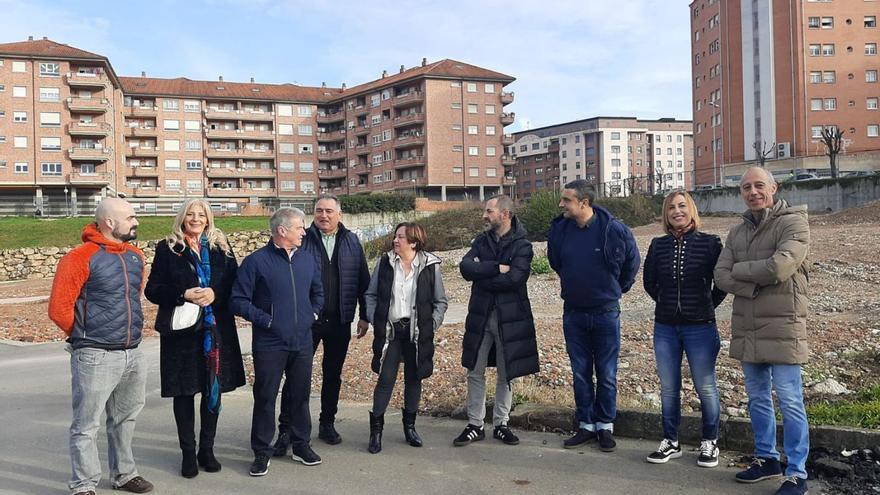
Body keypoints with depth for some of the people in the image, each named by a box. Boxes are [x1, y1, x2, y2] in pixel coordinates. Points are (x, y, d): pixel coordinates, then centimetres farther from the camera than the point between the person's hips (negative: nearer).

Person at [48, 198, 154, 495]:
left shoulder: (136, 257, 9)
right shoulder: (80, 258, -13)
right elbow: (58, 309, -13)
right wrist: (85, 336, 0)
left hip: (133, 355, 7)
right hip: (95, 358, -7)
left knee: (125, 419, 18)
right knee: (87, 426, 2)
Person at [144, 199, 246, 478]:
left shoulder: (221, 246, 8)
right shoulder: (167, 249, 2)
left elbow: (234, 283, 6)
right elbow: (152, 290, -1)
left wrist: (215, 293, -14)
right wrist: (183, 295, -16)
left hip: (217, 328, 2)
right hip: (181, 329, -2)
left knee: (214, 389, 8)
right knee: (184, 392, 4)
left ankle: (207, 449, 22)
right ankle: (188, 453, 17)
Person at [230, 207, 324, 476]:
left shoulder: (307, 259, 7)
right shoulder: (256, 261, -10)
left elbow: (318, 291, 22)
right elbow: (238, 300, -10)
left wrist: (312, 314, 9)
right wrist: (265, 319, -13)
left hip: (302, 342, 5)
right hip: (269, 344, -5)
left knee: (301, 394, 14)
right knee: (265, 397, 5)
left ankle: (301, 444, 29)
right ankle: (262, 452, 17)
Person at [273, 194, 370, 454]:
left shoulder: (352, 242, 5)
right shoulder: (302, 240, -3)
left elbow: (362, 281, 7)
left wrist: (364, 315, 5)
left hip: (340, 322, 3)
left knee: (333, 374, 14)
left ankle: (327, 423, 28)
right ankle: (285, 430, 6)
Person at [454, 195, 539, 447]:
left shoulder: (522, 245, -7)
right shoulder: (481, 241, 6)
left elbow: (514, 278, -22)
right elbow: (465, 267, -9)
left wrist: (481, 273, -12)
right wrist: (496, 268, -18)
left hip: (510, 318, -3)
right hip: (480, 315, 3)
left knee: (506, 375, 9)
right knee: (475, 372, 7)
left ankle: (501, 424, 23)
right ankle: (475, 425, 17)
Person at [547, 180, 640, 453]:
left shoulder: (613, 229, -14)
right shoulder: (559, 229, -5)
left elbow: (631, 262, 4)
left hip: (606, 314, -3)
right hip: (573, 314, 3)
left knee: (607, 374, 7)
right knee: (580, 374, 10)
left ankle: (605, 426, 20)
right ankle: (586, 425, 22)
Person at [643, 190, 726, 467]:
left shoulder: (710, 243, -5)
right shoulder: (658, 245, 3)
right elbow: (649, 281, 15)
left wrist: (708, 306, 4)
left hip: (700, 327, -3)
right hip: (665, 327, 3)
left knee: (705, 388, 4)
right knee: (668, 388, 10)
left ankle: (709, 444, 20)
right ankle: (671, 442, 22)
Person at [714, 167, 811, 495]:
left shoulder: (793, 223, -7)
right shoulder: (737, 232, 12)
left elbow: (779, 267, -23)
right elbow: (721, 276, 3)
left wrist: (739, 269, -7)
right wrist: (754, 286, -15)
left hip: (782, 327, -6)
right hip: (746, 328, 7)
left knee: (790, 402, -1)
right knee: (758, 398, 16)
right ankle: (767, 459, 30)